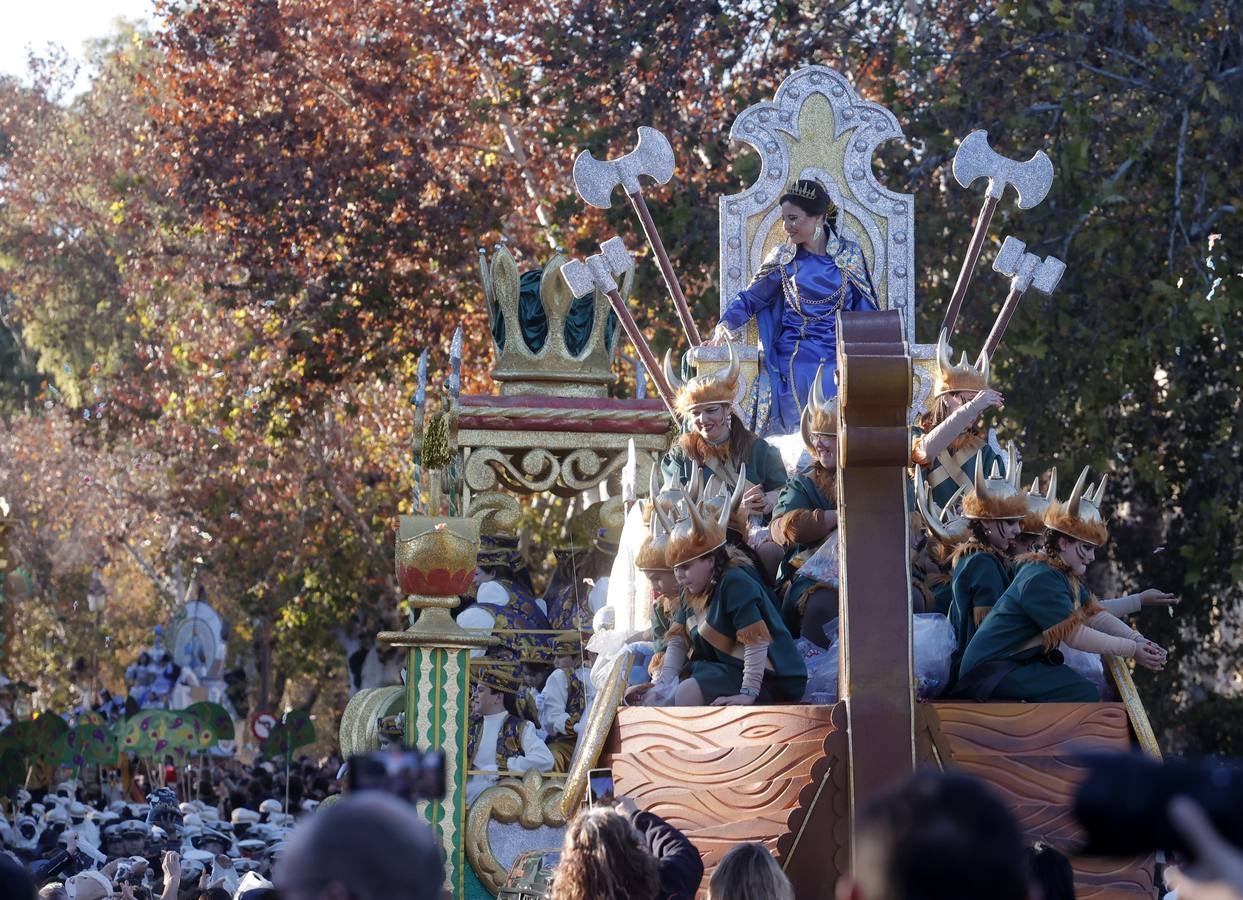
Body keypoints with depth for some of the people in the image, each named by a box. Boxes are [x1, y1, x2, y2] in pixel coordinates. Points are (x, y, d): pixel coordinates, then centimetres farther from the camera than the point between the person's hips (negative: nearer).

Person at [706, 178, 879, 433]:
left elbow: (865, 309, 12)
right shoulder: (783, 261, 8)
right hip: (796, 353, 0)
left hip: (841, 355, 0)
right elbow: (749, 300, 9)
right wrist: (725, 324, -10)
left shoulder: (850, 256, 8)